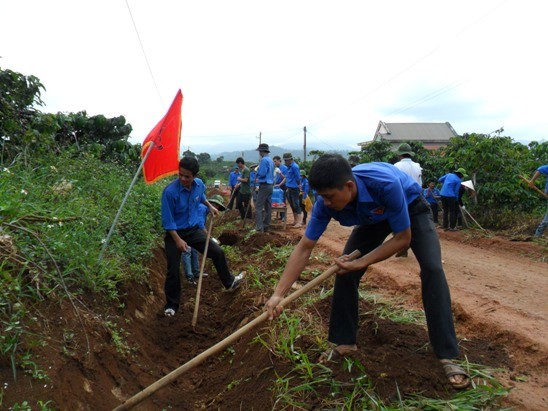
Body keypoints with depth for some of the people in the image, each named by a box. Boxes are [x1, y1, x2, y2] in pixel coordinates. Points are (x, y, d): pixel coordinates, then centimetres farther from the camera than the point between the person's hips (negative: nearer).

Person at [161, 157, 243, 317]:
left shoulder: (199, 184, -8)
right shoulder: (170, 191, -26)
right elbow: (167, 221, -21)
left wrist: (209, 206, 10)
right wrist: (178, 240, -23)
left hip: (193, 230, 5)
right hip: (175, 233, -5)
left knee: (218, 252, 6)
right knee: (173, 270, -5)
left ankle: (229, 283, 29)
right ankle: (171, 305, 15)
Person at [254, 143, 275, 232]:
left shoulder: (264, 160, -14)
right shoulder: (271, 160, 14)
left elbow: (262, 173, -18)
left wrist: (257, 170, 1)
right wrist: (259, 178, 14)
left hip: (264, 185, -9)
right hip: (270, 185, 9)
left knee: (258, 207, -8)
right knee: (268, 207, 11)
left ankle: (259, 228, -13)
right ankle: (266, 226, 18)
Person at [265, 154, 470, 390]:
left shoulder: (386, 184, -44)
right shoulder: (326, 201, -31)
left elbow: (403, 238, -30)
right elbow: (304, 249, -26)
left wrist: (361, 262, -34)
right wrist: (278, 294, -31)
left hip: (411, 208, -3)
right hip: (373, 217, 4)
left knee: (432, 269, -22)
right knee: (345, 269, -10)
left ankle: (448, 356, -12)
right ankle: (344, 342, 8)